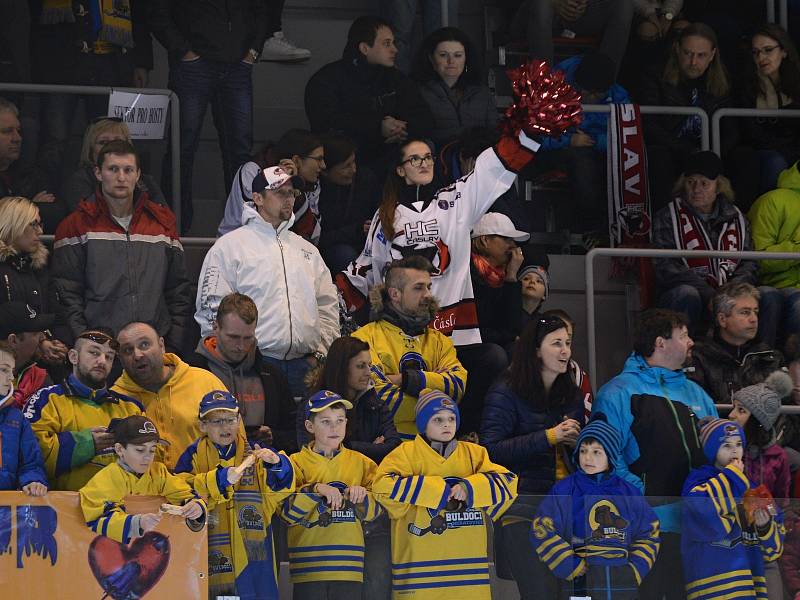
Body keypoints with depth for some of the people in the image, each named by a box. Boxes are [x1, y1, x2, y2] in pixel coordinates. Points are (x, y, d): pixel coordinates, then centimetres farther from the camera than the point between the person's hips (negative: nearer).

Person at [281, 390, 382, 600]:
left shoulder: (360, 463, 10)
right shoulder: (297, 463, 2)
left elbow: (376, 510, 10)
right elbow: (286, 512, -8)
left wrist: (362, 497, -11)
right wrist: (316, 490, -21)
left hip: (349, 565, 2)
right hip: (309, 565, -2)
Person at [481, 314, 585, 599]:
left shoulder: (571, 394, 17)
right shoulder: (506, 392, -3)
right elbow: (491, 449, -15)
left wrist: (577, 441, 3)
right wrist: (548, 437, -17)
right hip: (524, 499, -6)